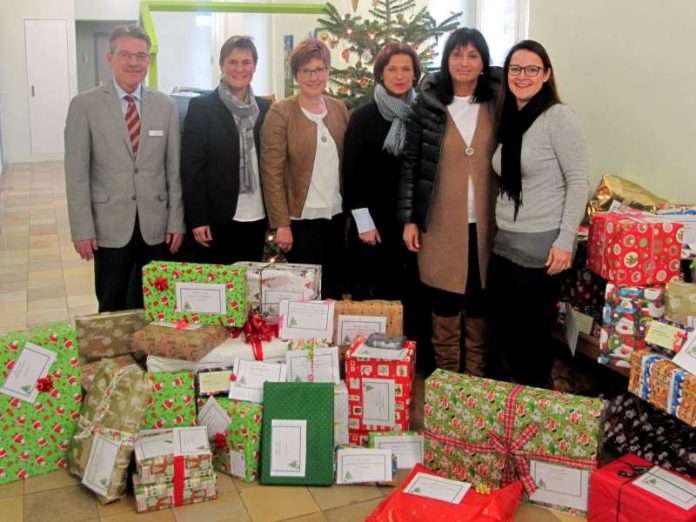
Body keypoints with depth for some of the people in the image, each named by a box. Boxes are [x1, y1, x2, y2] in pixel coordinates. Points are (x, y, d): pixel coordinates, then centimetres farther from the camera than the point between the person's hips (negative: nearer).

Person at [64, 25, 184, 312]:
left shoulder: (165, 105, 5)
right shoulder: (85, 105, -3)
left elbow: (174, 168, 6)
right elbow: (77, 173, -4)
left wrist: (176, 222, 3)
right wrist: (82, 229, -8)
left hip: (156, 226, 2)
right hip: (110, 227, -2)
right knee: (112, 310, 9)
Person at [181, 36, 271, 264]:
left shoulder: (265, 108, 10)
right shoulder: (201, 106, -2)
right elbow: (191, 166, -6)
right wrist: (197, 219, -11)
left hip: (256, 216, 4)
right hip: (217, 217, -4)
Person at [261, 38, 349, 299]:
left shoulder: (339, 108, 7)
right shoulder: (281, 112, -8)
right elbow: (272, 172, -11)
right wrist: (281, 223, -14)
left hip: (336, 216, 5)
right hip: (301, 219, -5)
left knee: (334, 290, 13)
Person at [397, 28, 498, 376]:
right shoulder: (427, 105, -1)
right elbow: (410, 164, 0)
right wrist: (408, 219, -4)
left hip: (484, 223, 2)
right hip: (440, 223, -1)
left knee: (480, 302, 10)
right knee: (444, 303, 6)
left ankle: (477, 377, 24)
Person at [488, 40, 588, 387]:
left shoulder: (558, 117, -10)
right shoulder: (507, 119, 11)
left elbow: (578, 182, -12)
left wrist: (565, 240, -17)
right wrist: (499, 230, 11)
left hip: (541, 247, -7)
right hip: (504, 242, 7)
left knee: (532, 333, 6)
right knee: (501, 330, 15)